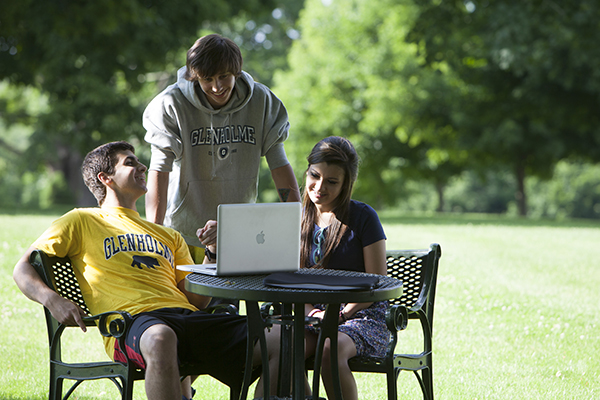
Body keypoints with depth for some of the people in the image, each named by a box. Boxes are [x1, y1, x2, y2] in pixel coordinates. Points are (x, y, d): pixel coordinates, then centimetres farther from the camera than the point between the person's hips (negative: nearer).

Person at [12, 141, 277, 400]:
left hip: (186, 315, 5)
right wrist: (52, 300, -7)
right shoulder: (81, 221, 21)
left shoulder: (168, 236, 34)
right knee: (160, 338, -45)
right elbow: (23, 269, 14)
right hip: (133, 320, -5)